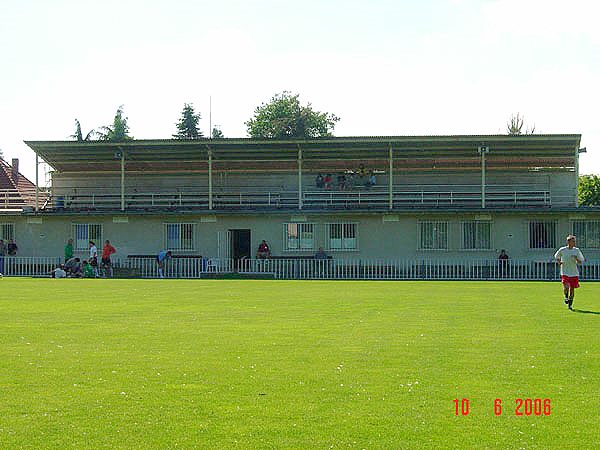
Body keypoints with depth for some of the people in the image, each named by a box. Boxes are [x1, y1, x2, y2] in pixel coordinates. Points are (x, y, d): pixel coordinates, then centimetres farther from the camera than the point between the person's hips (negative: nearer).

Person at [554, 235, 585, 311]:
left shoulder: (576, 250, 0)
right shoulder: (562, 250, -4)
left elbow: (580, 262, 4)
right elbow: (557, 256, 15)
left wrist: (576, 259, -17)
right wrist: (559, 262, -4)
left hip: (574, 273, 2)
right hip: (565, 272, -2)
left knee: (572, 288, 5)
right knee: (566, 287, -19)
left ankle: (570, 304, 20)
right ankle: (566, 297, 13)